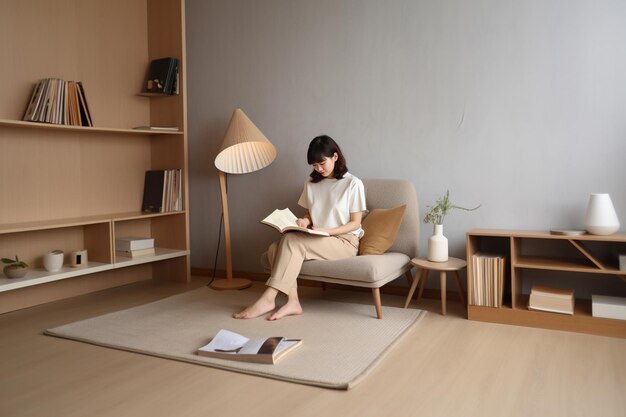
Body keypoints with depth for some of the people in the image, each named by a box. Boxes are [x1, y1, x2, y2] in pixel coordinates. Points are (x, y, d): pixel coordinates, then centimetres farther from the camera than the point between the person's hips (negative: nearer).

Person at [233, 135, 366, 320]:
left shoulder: (353, 184, -4)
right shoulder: (311, 183, 12)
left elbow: (355, 223, -5)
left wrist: (326, 231, -19)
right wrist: (304, 221, -7)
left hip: (344, 241, -6)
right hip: (316, 240, 6)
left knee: (291, 241, -29)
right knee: (275, 247, -23)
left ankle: (268, 299, -28)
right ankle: (292, 302, -30)